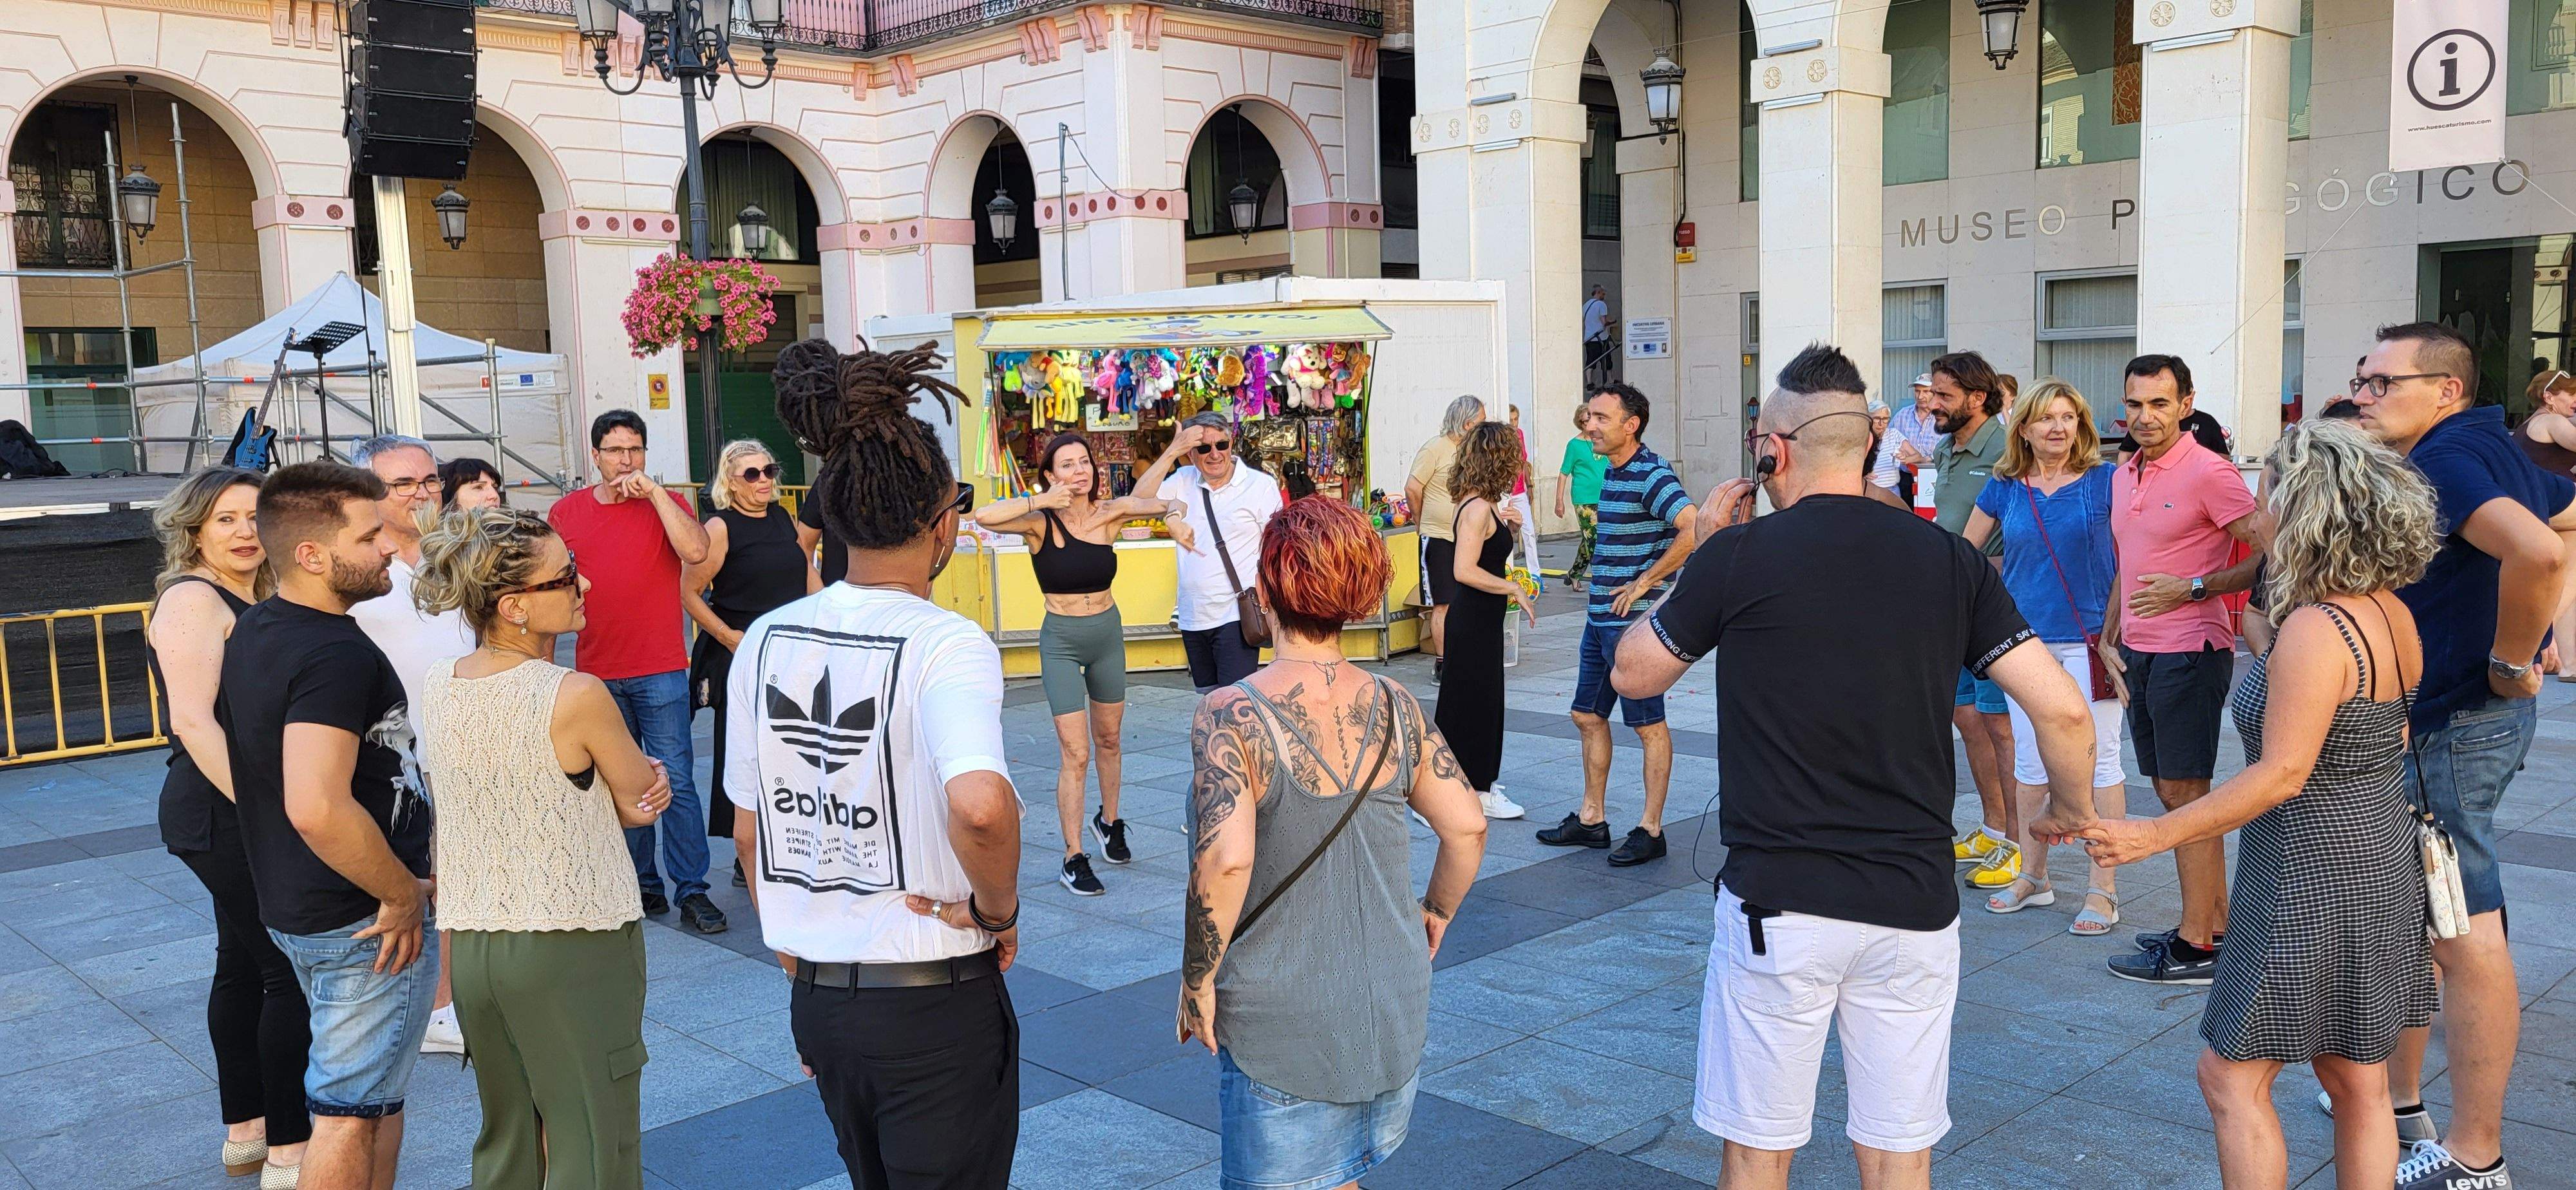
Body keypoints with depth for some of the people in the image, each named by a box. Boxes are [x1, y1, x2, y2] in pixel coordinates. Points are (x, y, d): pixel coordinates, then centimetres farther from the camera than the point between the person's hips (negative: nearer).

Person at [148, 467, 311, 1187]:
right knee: (293, 972, -6)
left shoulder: (254, 602, 13)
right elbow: (193, 721, -22)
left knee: (244, 965, 15)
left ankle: (246, 1131, 27)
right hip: (225, 813, -9)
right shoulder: (193, 600, -14)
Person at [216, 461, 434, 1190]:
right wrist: (402, 894, -22)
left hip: (292, 905, 10)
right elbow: (318, 809, -36)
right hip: (362, 917, -10)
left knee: (377, 1094, 23)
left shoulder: (254, 631, 7)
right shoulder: (335, 653, -25)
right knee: (352, 1112, 3)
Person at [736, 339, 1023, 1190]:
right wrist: (997, 906, -18)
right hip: (936, 1002, -6)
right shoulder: (945, 643, -18)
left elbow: (748, 832, 8)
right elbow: (980, 806, -37)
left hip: (817, 996, 6)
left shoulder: (766, 641, 0)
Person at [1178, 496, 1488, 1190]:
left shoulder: (1230, 716, -18)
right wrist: (1437, 913, 17)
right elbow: (1467, 827, -1)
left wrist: (1197, 981, -14)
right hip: (1394, 1011, 5)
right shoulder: (1394, 706, -3)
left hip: (1280, 1021, -4)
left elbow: (1225, 860, -27)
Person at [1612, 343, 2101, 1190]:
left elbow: (1632, 675, 6)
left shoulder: (1739, 556, -8)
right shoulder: (1949, 559, 1)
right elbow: (2064, 712, -3)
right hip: (1914, 901, 3)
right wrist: (2072, 810, 16)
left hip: (1779, 903, -3)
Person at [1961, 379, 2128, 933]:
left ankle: (2103, 889, 7)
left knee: (2098, 760, -1)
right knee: (2030, 760, 11)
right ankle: (2033, 877, 24)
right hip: (2026, 638, 4)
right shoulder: (2004, 488, 5)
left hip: (2089, 639, -3)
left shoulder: (2104, 480, -4)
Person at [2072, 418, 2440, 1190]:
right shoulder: (2391, 615, 5)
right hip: (2380, 870, 9)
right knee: (2358, 1083, 17)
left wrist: (2156, 835, -25)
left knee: (2231, 1075, 2)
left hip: (2313, 882, -9)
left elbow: (2282, 774, -26)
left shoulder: (2315, 630, -23)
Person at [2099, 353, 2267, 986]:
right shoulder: (2124, 476, 13)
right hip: (2138, 652, 8)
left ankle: (2196, 947, 2)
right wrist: (2109, 637, 16)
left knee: (2186, 794, -4)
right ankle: (2216, 923, 23)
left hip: (2189, 651, -8)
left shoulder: (2209, 471, -13)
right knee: (2172, 792, 13)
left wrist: (2192, 588, -19)